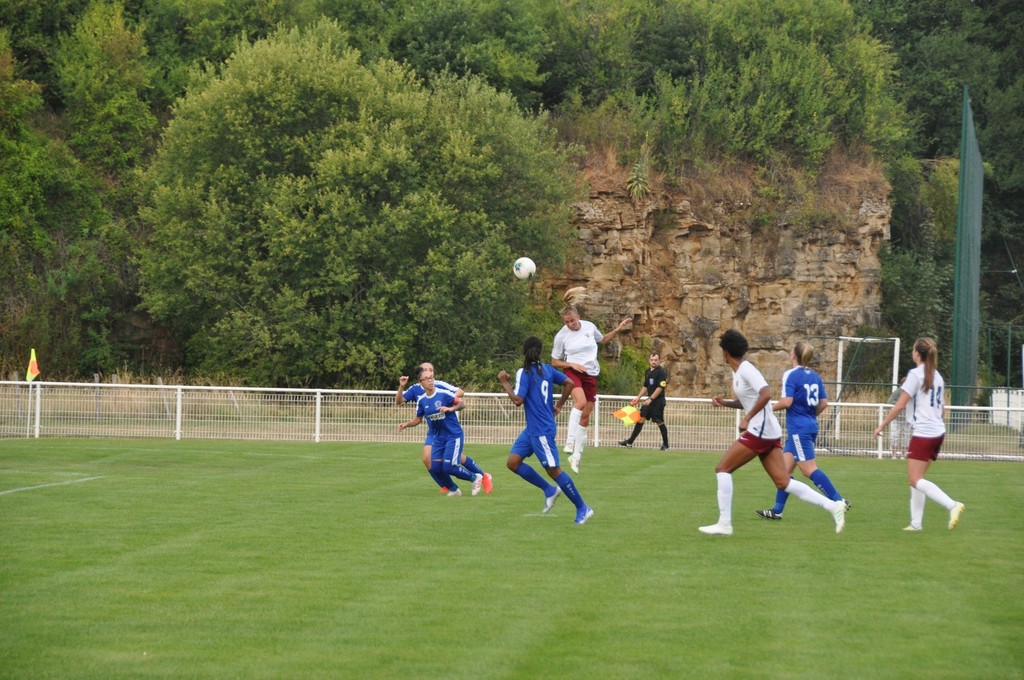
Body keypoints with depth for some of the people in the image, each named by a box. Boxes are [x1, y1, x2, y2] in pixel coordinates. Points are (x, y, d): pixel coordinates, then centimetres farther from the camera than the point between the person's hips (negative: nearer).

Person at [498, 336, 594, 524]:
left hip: (542, 431, -8)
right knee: (513, 461, 8)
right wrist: (558, 406, 16)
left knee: (553, 469, -4)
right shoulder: (547, 369, 7)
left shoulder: (524, 373, -15)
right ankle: (549, 489, 13)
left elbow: (518, 400, -21)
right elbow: (569, 383, 7)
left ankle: (583, 508, 2)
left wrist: (504, 382, -9)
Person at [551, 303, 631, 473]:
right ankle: (570, 440, -34)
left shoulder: (589, 327, 2)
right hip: (572, 372, -4)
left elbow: (603, 340, 24)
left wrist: (617, 329, 12)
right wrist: (572, 364, -14)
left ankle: (576, 456, 16)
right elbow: (554, 362, 1)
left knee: (585, 416, 4)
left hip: (591, 375, 4)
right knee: (580, 402, -34)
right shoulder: (561, 336, -7)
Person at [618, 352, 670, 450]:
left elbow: (660, 388, -19)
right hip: (649, 400, 7)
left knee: (660, 422, -3)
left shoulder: (662, 372, -11)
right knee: (640, 419, 2)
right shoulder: (648, 372, 13)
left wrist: (650, 399, -22)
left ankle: (665, 445, 11)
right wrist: (638, 397, 19)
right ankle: (630, 441, 1)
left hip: (658, 401, -7)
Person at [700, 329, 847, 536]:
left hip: (760, 431, -9)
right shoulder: (737, 371, 16)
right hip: (769, 433, 9)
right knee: (783, 482, 5)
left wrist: (746, 418, -23)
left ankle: (724, 523, -4)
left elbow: (766, 394, -26)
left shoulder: (746, 370, -13)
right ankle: (833, 505, 1)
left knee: (722, 468, -4)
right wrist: (724, 402, 12)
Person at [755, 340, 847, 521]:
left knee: (809, 469, -7)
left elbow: (787, 401, -20)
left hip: (798, 428, -9)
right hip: (811, 426, 9)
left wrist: (771, 408, -2)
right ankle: (777, 511, 13)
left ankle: (839, 501, -12)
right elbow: (824, 403, 9)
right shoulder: (815, 376, 10)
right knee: (784, 469, 12)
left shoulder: (790, 375, -12)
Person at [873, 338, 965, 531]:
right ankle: (916, 523, 9)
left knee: (915, 480, -10)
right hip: (938, 432, 8)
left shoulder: (915, 374, -9)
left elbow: (900, 405, -12)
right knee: (916, 479, 14)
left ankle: (952, 505, -26)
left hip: (922, 433, -8)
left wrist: (882, 425, -5)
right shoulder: (937, 377, 14)